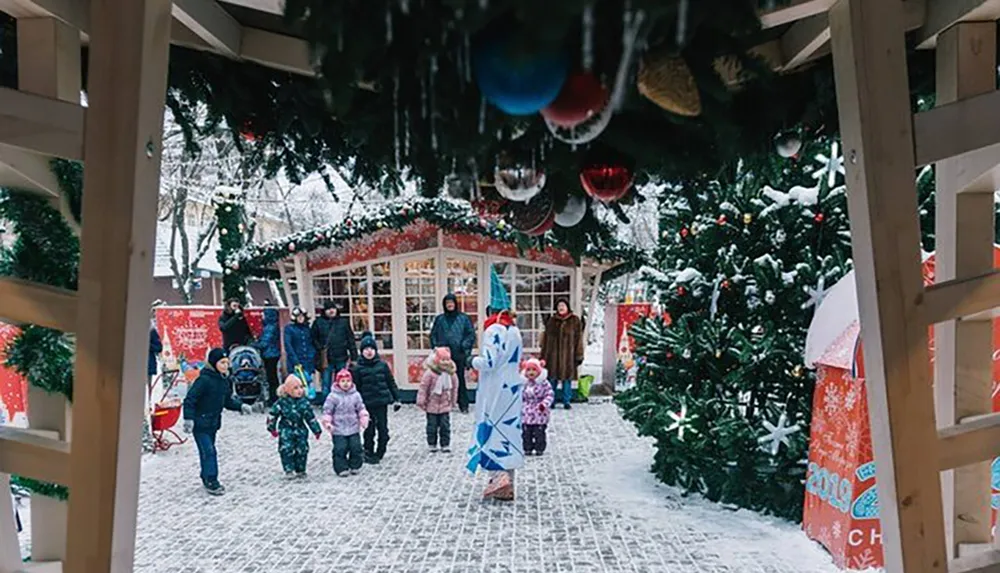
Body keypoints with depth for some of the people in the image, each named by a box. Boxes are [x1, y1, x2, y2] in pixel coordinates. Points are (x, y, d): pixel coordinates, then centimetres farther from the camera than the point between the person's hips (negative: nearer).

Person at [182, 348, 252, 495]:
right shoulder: (204, 380, -20)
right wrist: (188, 418, -25)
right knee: (208, 451, -8)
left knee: (209, 451, 16)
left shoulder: (225, 380, 5)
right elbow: (190, 400, -20)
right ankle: (211, 482, -3)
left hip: (214, 422, 8)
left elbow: (227, 400, 15)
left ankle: (207, 478, 26)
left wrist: (240, 406, 1)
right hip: (200, 422, -8)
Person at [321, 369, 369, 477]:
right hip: (338, 430, -3)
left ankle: (355, 466, 21)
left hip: (354, 429, 3)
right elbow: (327, 410, -4)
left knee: (356, 448, 5)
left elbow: (361, 408, 9)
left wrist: (364, 418, -4)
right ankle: (342, 468, 9)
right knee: (340, 449, -3)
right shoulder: (333, 396, -6)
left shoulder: (355, 395, 3)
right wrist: (327, 422, -13)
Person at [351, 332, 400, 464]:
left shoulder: (382, 365, 2)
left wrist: (396, 399, 5)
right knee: (369, 430, 4)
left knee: (383, 429, 4)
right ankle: (369, 453, 20)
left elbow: (391, 383, 8)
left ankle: (380, 452, 19)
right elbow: (355, 387, 2)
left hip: (382, 402, 2)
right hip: (367, 404, -2)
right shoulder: (358, 368, -2)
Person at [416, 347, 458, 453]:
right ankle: (432, 444, 19)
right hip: (432, 405, -3)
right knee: (432, 426, 7)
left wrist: (453, 401, 12)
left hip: (445, 405, 3)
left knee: (445, 425, 5)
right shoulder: (430, 373, -17)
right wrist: (421, 402, -10)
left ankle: (445, 444, 16)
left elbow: (454, 387, 9)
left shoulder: (451, 373, -4)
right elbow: (423, 387, -12)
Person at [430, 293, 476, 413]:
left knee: (460, 379, 0)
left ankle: (463, 405, 7)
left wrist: (464, 346, -8)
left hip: (459, 354, -2)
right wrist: (436, 347, 0)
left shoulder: (463, 318, 3)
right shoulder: (439, 319, 8)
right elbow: (433, 335, 12)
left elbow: (471, 334, 2)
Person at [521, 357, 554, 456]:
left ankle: (539, 449, 12)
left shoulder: (543, 383, -8)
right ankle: (528, 449, 17)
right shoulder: (524, 383, 5)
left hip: (540, 413, -4)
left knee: (539, 432, 0)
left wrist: (544, 404, -20)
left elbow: (550, 395, -8)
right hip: (527, 413, 4)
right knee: (526, 432, 7)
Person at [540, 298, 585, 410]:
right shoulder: (551, 321, 10)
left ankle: (566, 402, 12)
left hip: (568, 354, -2)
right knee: (552, 378, 4)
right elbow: (546, 339, 11)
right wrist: (543, 355, 6)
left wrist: (578, 355, -5)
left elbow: (578, 339, 1)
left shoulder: (575, 321, 3)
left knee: (567, 378, 2)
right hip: (553, 354, 2)